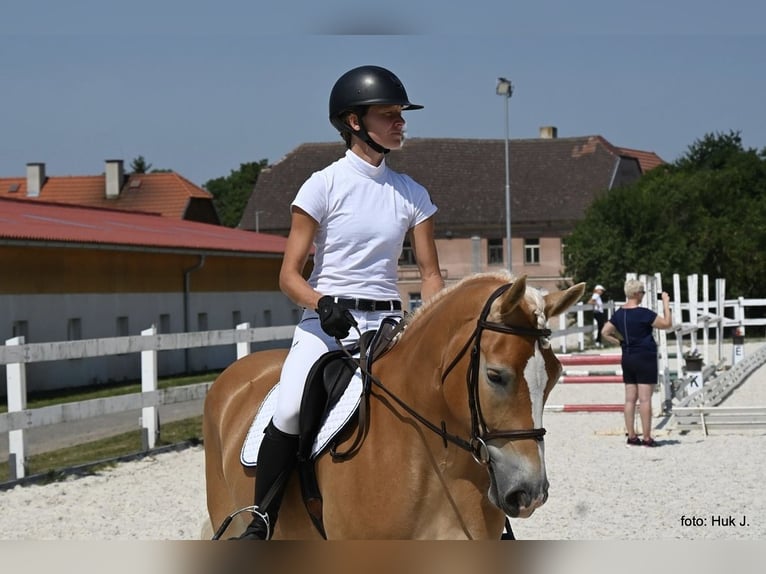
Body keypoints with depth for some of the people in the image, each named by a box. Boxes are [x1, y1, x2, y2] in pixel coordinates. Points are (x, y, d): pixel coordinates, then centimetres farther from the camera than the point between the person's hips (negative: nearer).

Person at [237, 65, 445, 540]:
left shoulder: (413, 195, 9)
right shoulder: (325, 186, -2)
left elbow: (430, 276, 9)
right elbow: (289, 275, -3)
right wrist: (323, 304, -23)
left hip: (388, 323, 4)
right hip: (326, 322, -4)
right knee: (290, 412, -28)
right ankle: (260, 524, -15)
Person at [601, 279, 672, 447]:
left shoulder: (619, 314, 5)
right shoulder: (643, 313, -15)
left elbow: (605, 333, 11)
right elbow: (667, 323, -12)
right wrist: (666, 303, -4)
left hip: (627, 359, 7)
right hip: (645, 359, -7)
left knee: (630, 399, 8)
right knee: (645, 399, -4)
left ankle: (631, 436, 10)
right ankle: (647, 438, -3)